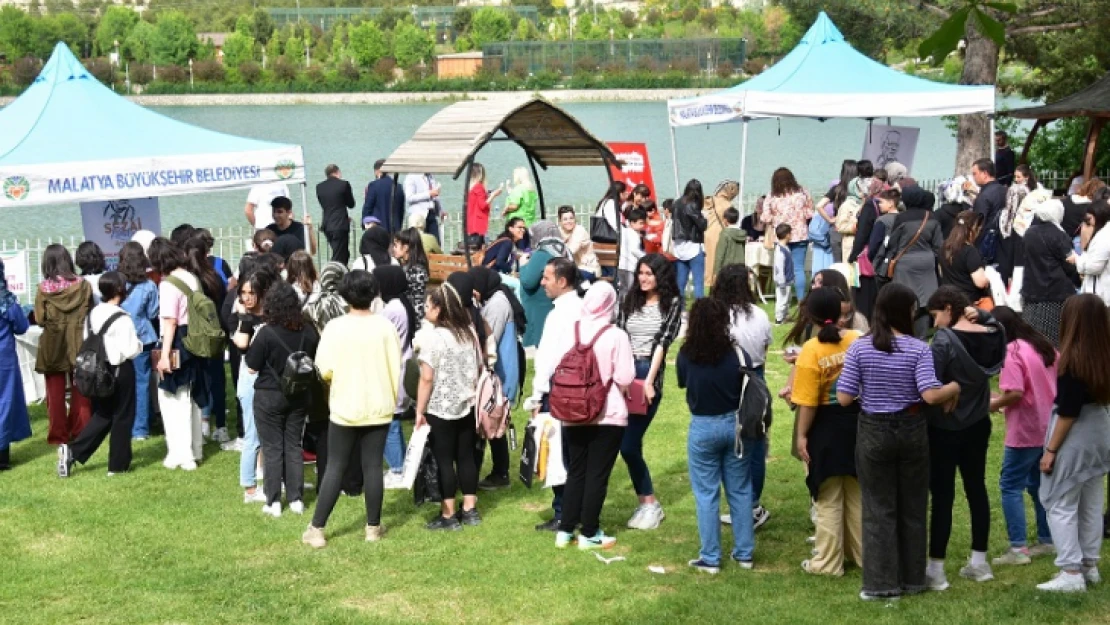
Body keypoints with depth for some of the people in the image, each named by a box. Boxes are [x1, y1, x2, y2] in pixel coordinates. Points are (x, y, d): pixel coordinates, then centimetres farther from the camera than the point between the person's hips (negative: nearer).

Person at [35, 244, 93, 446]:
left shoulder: (44, 288, -11)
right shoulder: (83, 285, -6)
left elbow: (39, 319, -7)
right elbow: (90, 313, 2)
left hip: (52, 344, -1)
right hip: (78, 343, 2)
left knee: (56, 391, 8)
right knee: (80, 389, 12)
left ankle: (58, 434, 10)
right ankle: (80, 432, 15)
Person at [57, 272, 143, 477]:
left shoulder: (93, 314, 3)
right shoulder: (121, 318, -18)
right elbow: (130, 350, -19)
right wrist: (139, 344, 1)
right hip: (120, 370, -7)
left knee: (102, 415, 17)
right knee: (122, 417, 7)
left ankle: (72, 451, 5)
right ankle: (118, 464, 13)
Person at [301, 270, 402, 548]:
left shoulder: (335, 327, -10)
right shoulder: (385, 326, -6)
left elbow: (324, 369, -10)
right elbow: (395, 368, -2)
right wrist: (392, 399, 12)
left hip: (345, 407, -1)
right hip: (378, 407, 1)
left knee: (335, 467, 6)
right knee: (373, 466, 8)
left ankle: (317, 529, 7)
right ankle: (373, 527, 14)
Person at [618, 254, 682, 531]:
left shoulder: (672, 304, 3)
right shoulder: (631, 301, 16)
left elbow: (663, 342, -6)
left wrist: (649, 381, -14)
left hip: (649, 374, -4)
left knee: (628, 444, -8)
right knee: (628, 443, -3)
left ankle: (648, 503, 6)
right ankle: (648, 502, 7)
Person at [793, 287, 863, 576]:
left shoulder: (811, 350, -19)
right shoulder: (858, 340, -7)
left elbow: (808, 401, -19)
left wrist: (802, 435, -9)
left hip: (826, 426, -4)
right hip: (858, 421, 4)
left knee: (829, 498, 7)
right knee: (858, 493, 19)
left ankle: (828, 562, 15)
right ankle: (862, 553, 30)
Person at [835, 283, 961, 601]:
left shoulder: (859, 348, -8)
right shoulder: (918, 349, -11)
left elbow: (844, 398, -9)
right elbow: (930, 396, -19)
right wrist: (955, 387, 0)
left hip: (873, 432, 0)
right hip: (911, 430, 0)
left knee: (878, 510, 7)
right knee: (913, 507, 14)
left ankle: (881, 583, 7)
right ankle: (912, 578, 22)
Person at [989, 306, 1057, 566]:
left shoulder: (1012, 351, -15)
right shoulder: (1044, 346, 10)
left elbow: (1015, 393, -24)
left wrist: (995, 404, -7)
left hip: (1026, 431, -8)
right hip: (1049, 427, 8)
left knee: (1010, 486, -2)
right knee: (1039, 484, 19)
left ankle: (1017, 549, -5)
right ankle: (1047, 541, 23)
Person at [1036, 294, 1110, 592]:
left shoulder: (1073, 359, -22)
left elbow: (1068, 412, -20)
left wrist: (1051, 449, -12)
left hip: (1075, 439, -8)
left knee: (1061, 505, 1)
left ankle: (1071, 573, 0)